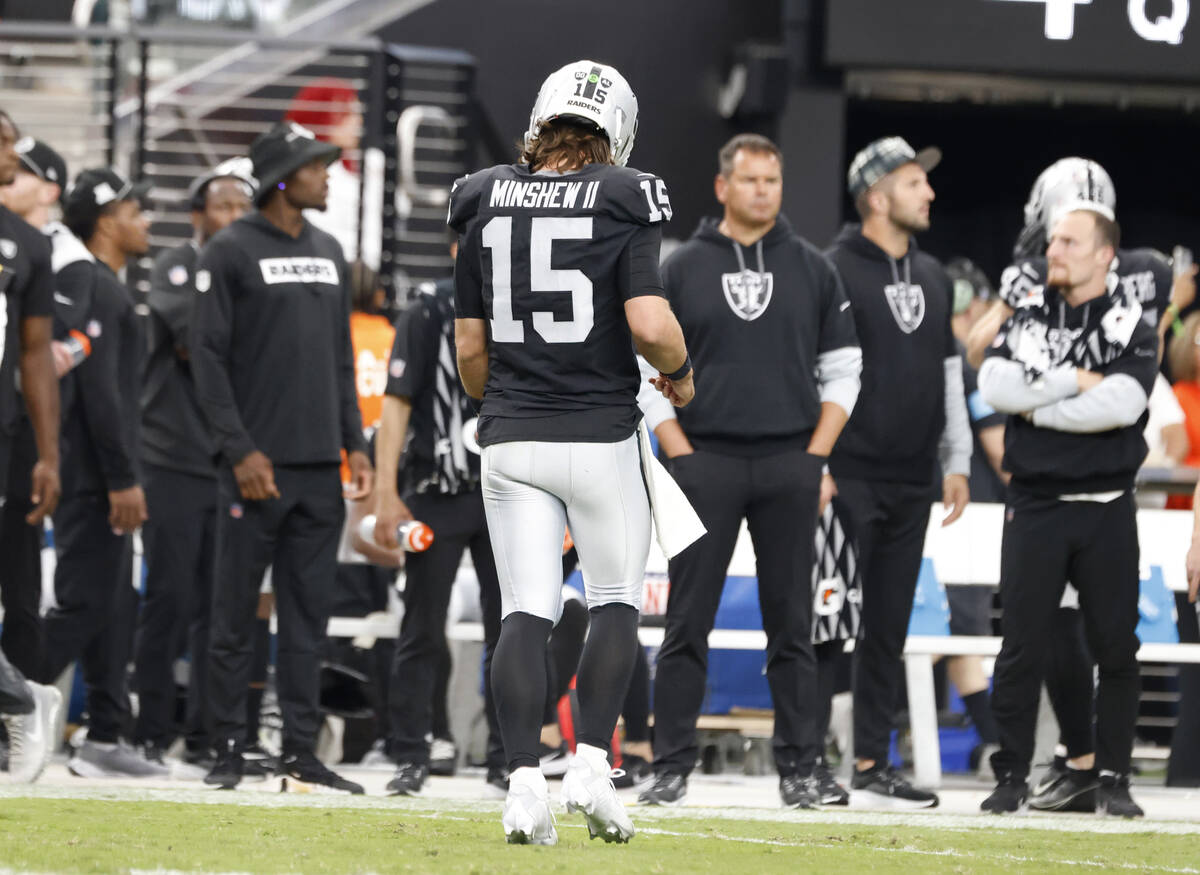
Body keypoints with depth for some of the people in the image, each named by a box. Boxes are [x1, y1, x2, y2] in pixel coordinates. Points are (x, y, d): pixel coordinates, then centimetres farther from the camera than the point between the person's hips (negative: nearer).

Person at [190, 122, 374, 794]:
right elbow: (209, 355, -8)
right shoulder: (231, 251, -4)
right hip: (257, 464, -6)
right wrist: (241, 450, -14)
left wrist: (356, 445, 10)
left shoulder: (329, 252, 15)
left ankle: (302, 752, 9)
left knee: (309, 613, 6)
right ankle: (230, 749, 4)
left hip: (321, 467, 6)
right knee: (236, 614, -2)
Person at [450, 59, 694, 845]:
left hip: (511, 439, 3)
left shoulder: (487, 207, 5)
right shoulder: (624, 203, -7)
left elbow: (469, 348, 9)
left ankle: (524, 780, -10)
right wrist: (680, 372, 4)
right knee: (616, 603, 13)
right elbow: (650, 325, -17)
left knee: (526, 612, 2)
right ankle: (591, 764, 2)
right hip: (600, 436, -3)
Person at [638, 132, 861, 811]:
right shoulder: (683, 269, 5)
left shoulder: (813, 270, 8)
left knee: (792, 623, 3)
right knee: (689, 621, -2)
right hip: (704, 461, -1)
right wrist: (680, 454, -5)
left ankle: (799, 767, 7)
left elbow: (841, 373, 9)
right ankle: (673, 766, 1)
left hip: (791, 465, 1)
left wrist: (816, 461, 0)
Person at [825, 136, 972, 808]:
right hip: (850, 479, -7)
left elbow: (949, 373, 20)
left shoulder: (933, 278, 15)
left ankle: (872, 760, 13)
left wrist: (957, 461, 15)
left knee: (890, 627, 9)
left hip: (912, 483, 7)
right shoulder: (835, 273, -7)